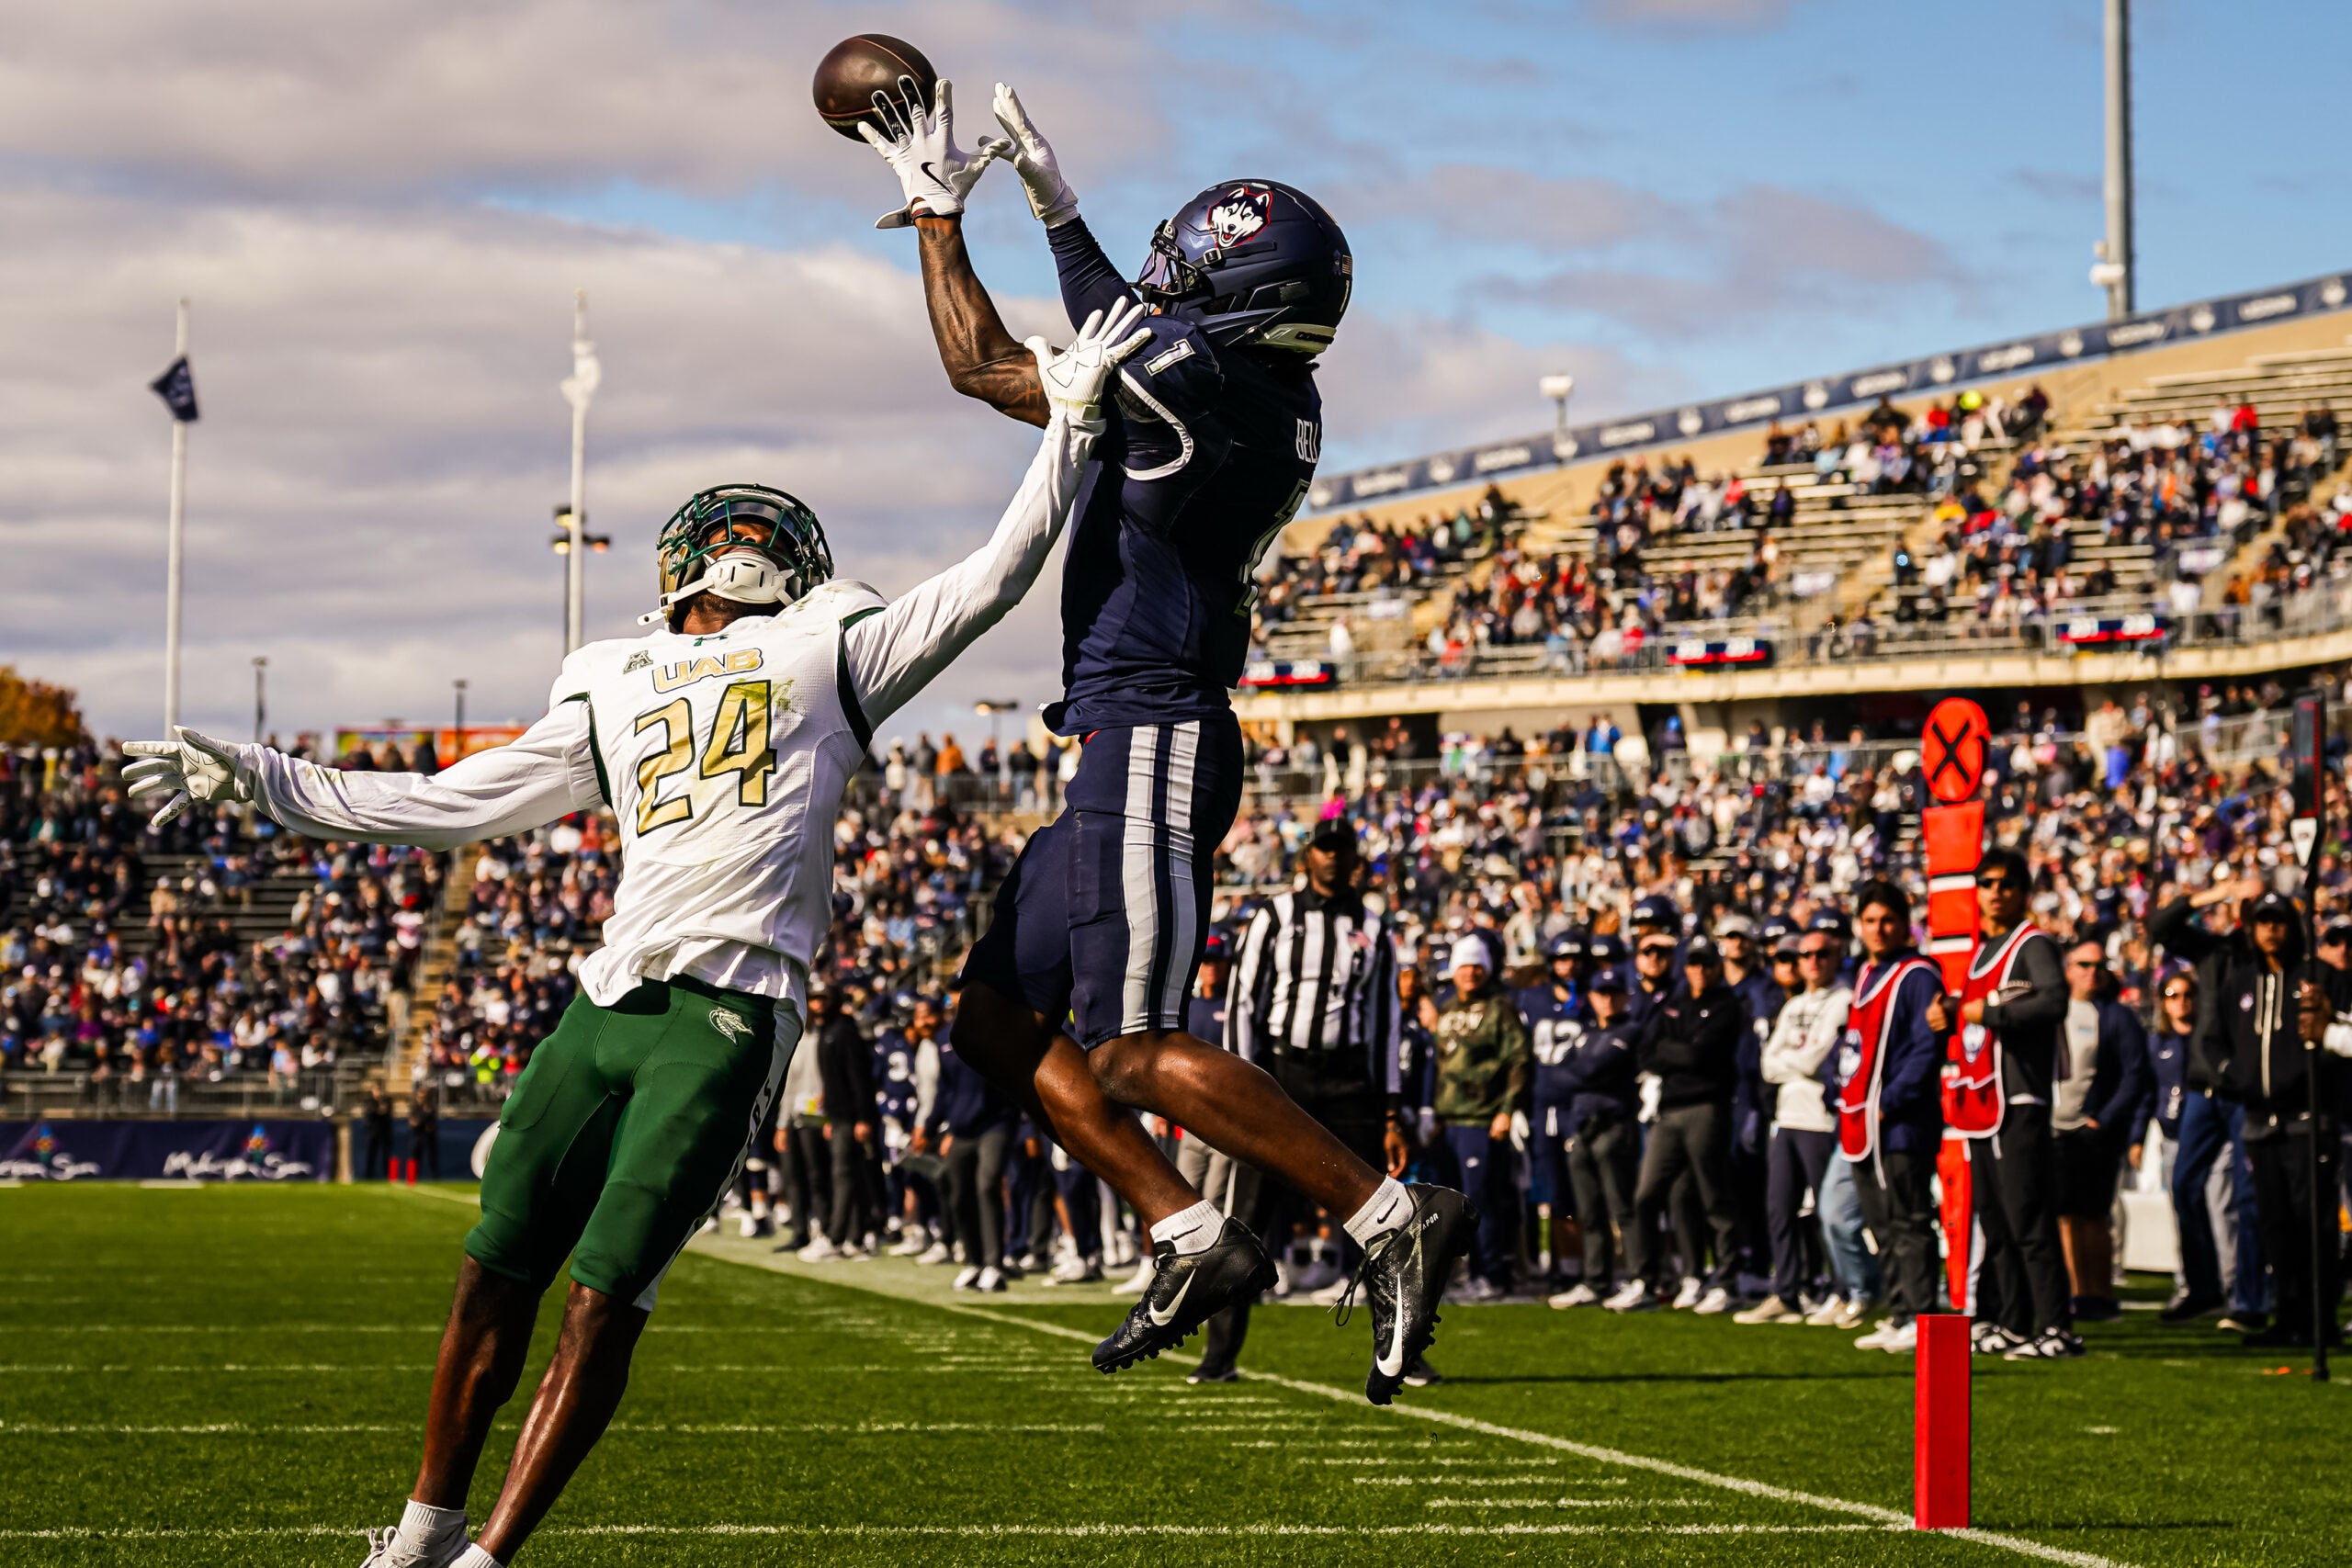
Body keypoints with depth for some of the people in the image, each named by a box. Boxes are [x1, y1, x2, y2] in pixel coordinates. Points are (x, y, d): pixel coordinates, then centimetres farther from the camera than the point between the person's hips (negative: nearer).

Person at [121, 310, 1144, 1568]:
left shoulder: (829, 656, 12)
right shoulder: (613, 692, 21)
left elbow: (991, 581, 10)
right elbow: (449, 805, 23)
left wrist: (1071, 423, 8)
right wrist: (261, 783, 21)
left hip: (729, 1015, -4)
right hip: (609, 997, 4)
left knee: (607, 1299, -8)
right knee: (496, 1275, 6)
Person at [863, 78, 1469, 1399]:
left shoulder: (1196, 382, -16)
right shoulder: (1275, 398, 10)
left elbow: (982, 366, -3)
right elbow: (1126, 351, 32)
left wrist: (940, 210, 10)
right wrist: (1057, 205, 38)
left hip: (1149, 745, -10)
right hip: (1135, 752, 10)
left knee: (1134, 1055, -10)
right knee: (998, 1014, 12)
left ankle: (1390, 1215, -12)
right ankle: (1191, 1239, 8)